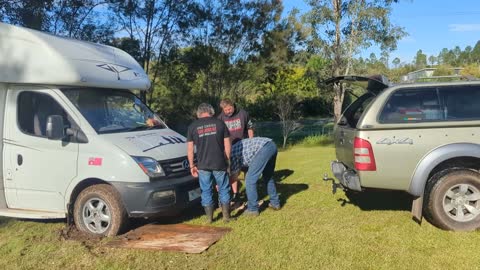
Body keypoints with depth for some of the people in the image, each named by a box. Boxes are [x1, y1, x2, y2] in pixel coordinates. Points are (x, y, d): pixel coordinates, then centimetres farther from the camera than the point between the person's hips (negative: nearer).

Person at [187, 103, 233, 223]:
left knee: (206, 191, 11)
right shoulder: (219, 123, 4)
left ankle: (209, 217, 16)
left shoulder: (192, 126, 5)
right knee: (224, 189, 11)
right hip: (219, 163, 0)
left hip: (203, 165, 0)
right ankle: (226, 216, 16)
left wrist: (192, 165, 9)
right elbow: (227, 145, 3)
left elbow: (190, 149, 3)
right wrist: (226, 160, 12)